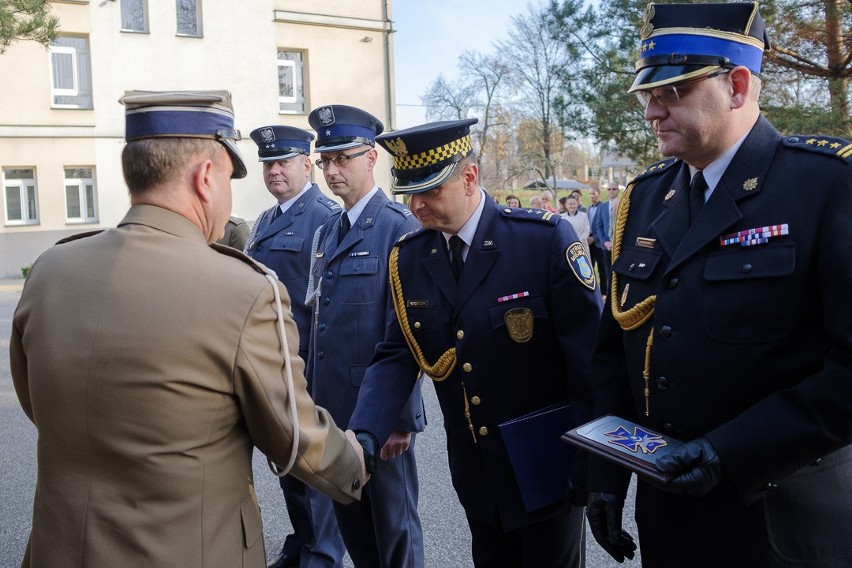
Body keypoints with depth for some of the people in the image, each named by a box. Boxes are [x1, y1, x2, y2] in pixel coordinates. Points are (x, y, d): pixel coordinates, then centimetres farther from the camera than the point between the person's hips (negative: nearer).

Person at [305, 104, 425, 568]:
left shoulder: (398, 226, -13)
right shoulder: (326, 232, 10)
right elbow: (319, 323, 13)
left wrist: (401, 418, -16)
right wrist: (314, 398, 12)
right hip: (334, 408, 7)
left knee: (394, 527, 10)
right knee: (350, 519, 19)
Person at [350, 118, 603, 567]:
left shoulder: (546, 239, -18)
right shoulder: (408, 258, -3)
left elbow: (587, 351, -17)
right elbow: (396, 357, -4)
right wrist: (363, 436, -19)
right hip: (476, 475, 5)